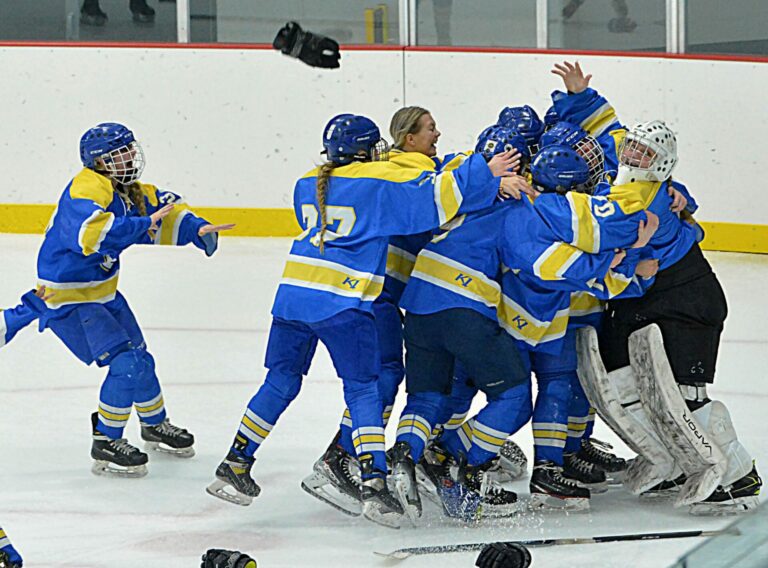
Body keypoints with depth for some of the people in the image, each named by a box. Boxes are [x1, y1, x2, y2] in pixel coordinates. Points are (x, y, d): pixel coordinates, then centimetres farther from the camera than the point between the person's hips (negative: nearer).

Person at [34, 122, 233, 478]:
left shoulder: (126, 190, 4)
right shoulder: (87, 190, -26)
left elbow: (162, 208, 14)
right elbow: (91, 232, -44)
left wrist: (196, 229, -5)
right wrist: (143, 225, -43)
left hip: (103, 291, 10)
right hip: (68, 300, -10)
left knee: (139, 359, 20)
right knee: (125, 363, -17)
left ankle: (155, 426, 43)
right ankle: (105, 445, -5)